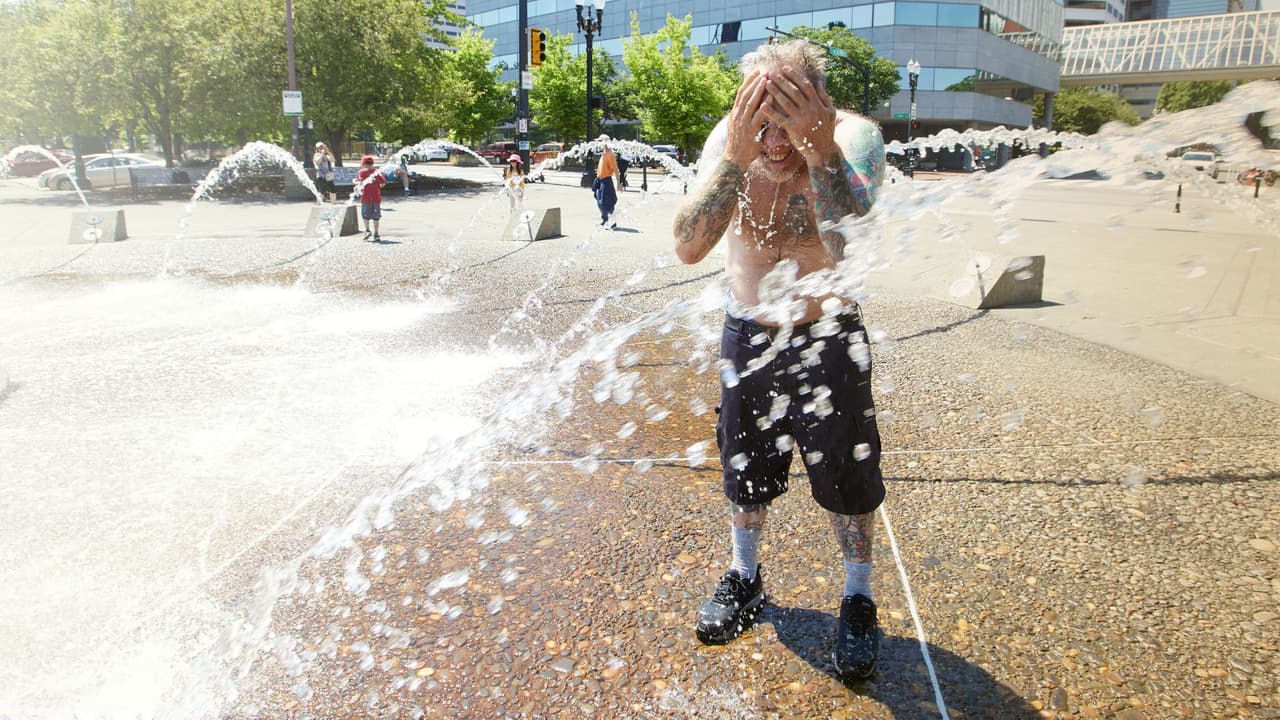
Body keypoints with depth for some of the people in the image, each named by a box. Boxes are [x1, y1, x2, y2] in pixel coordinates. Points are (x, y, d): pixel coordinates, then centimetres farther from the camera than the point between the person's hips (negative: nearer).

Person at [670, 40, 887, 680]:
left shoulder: (854, 136, -22)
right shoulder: (730, 138, -17)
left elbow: (851, 251, -38)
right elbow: (689, 247, -31)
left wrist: (819, 152, -49)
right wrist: (737, 157, -41)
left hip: (829, 339, -2)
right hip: (747, 333, 2)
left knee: (846, 476, 7)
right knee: (744, 466, 16)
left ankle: (858, 600, 31)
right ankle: (744, 577, 40)